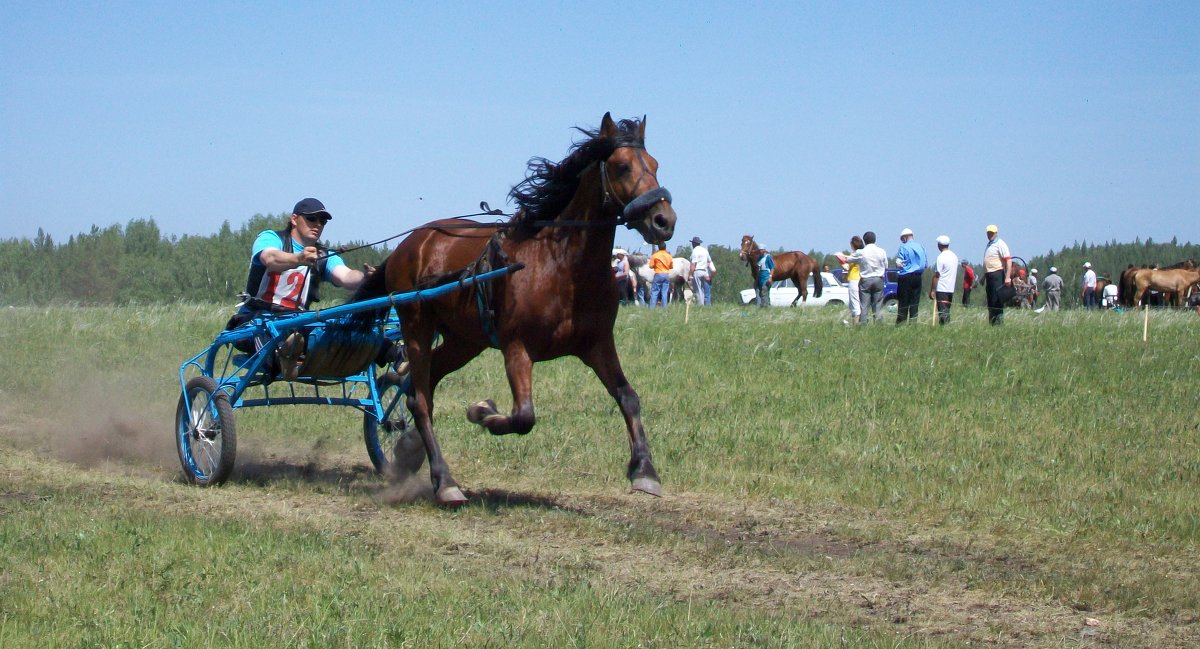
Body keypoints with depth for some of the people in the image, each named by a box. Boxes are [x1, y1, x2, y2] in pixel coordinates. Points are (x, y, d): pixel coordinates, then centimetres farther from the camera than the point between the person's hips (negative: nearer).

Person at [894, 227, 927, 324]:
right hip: (918, 277, 5)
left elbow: (898, 264, -13)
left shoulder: (903, 247, -9)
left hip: (906, 277, -5)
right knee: (915, 302, 7)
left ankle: (901, 323, -2)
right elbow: (925, 264, 13)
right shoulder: (921, 247, 8)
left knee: (903, 302, -1)